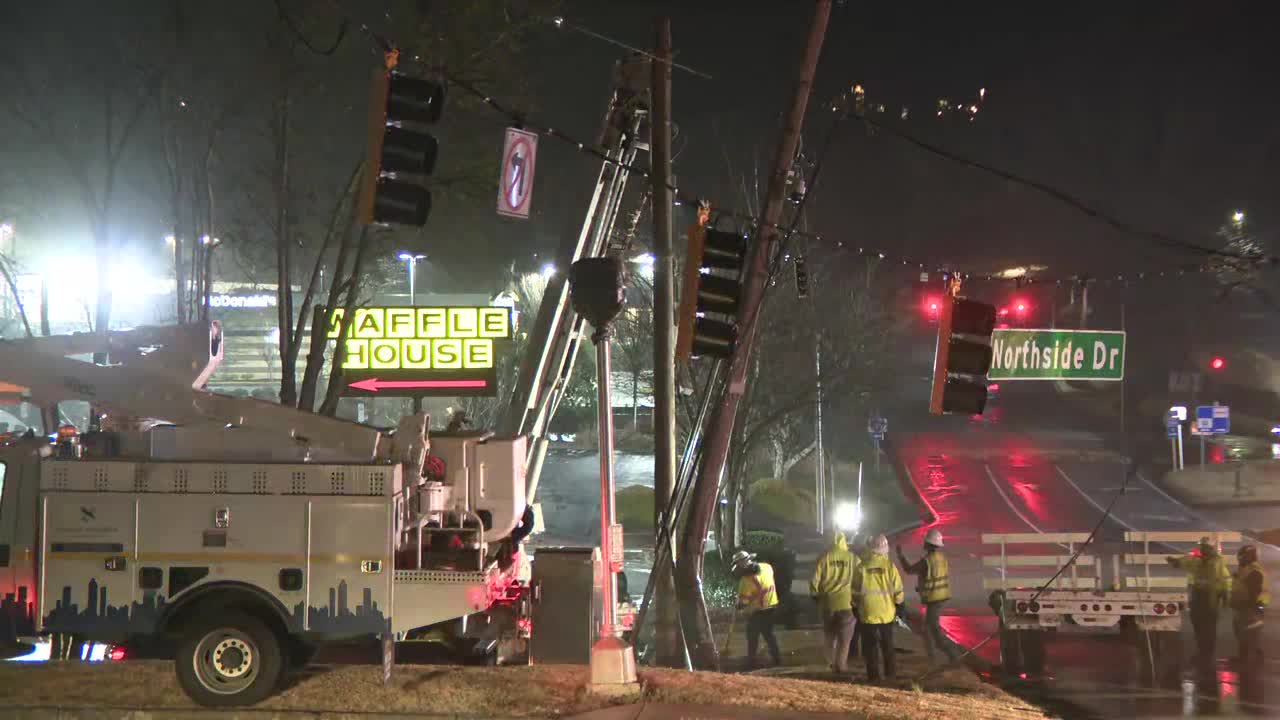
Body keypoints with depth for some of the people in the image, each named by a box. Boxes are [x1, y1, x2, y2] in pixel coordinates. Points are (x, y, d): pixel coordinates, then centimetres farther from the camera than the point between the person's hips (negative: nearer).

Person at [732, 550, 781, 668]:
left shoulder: (746, 580, -23)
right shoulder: (767, 567, -7)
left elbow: (743, 600, -16)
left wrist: (740, 606, 6)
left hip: (757, 611, -6)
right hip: (772, 606, 6)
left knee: (752, 637, 9)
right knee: (769, 633, 21)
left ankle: (751, 662, 13)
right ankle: (777, 658, 23)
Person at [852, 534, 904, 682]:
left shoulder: (862, 567, -4)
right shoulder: (890, 566, -5)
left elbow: (856, 591, 2)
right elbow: (898, 590, -2)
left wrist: (856, 607, 14)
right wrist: (899, 606, 11)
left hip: (867, 613, -1)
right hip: (886, 613, 1)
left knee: (870, 646, 5)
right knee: (888, 645, 13)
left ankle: (873, 675, 4)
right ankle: (891, 674, 16)